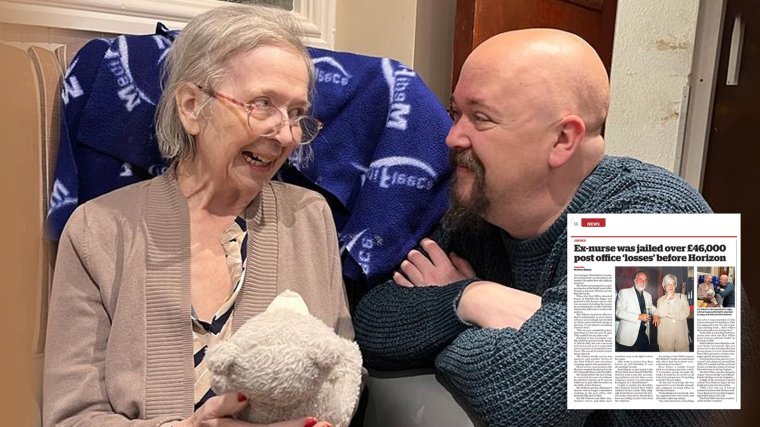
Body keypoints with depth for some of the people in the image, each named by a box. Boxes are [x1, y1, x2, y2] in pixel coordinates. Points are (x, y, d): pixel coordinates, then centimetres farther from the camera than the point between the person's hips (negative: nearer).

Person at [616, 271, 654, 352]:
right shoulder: (624, 292, -4)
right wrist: (638, 317, -19)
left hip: (644, 334, 5)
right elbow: (619, 312, -13)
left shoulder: (648, 295, 14)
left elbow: (650, 307, 32)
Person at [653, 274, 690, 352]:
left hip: (681, 333, 0)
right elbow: (661, 313, -11)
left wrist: (669, 314, -4)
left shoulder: (682, 297, 7)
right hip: (666, 334, 0)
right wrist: (667, 299, -10)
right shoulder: (661, 300, 7)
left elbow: (686, 313, -5)